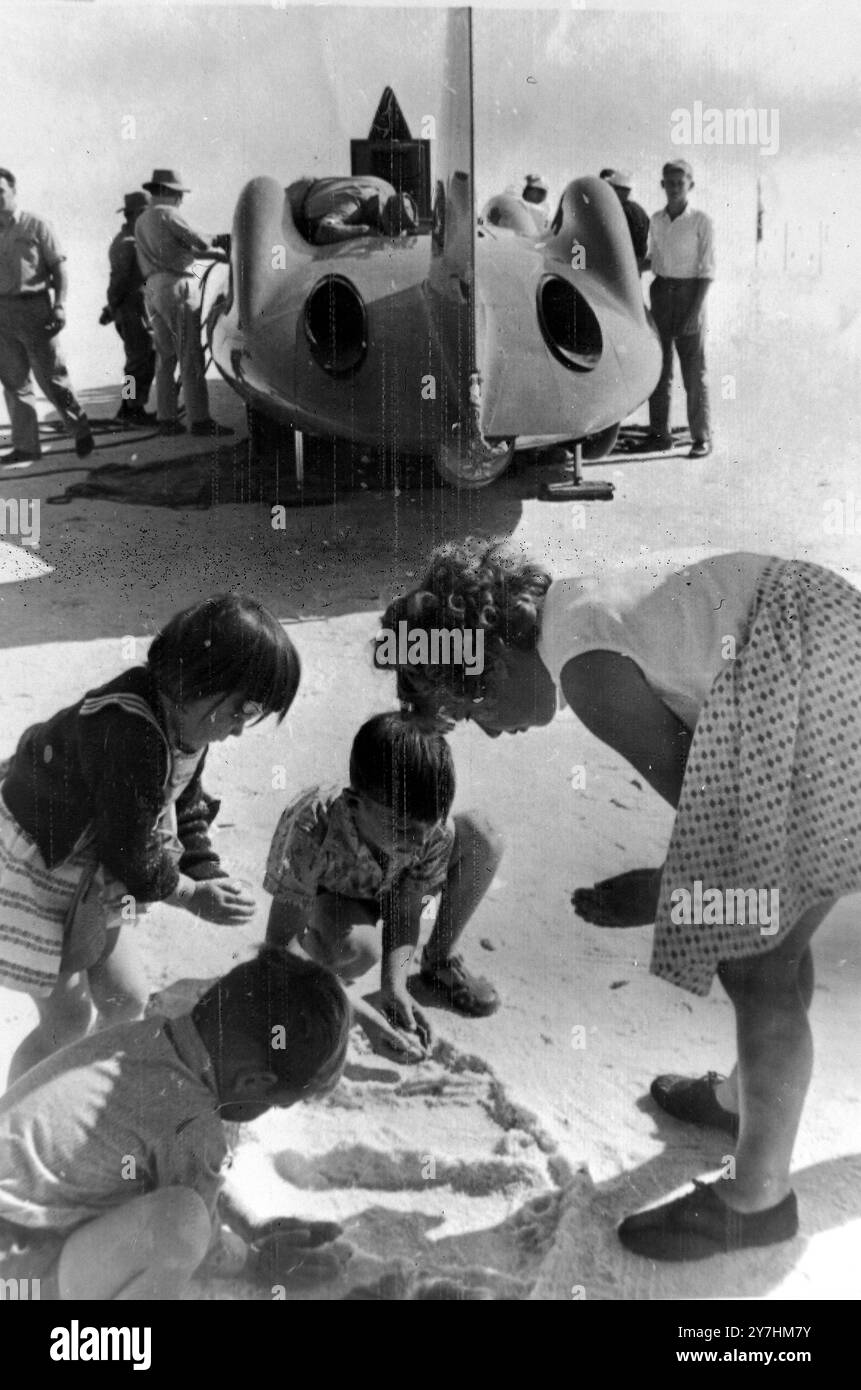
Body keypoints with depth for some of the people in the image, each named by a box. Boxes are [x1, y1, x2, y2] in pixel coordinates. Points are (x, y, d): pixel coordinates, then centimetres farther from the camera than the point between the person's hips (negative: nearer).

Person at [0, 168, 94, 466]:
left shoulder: (36, 226, -1)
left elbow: (59, 268, -2)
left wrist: (59, 305, -12)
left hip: (34, 309, -5)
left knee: (51, 377, -3)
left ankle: (81, 429, 15)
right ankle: (26, 446, 11)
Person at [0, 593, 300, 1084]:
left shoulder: (185, 719, -6)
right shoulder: (131, 735, -36)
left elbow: (185, 804, 6)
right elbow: (128, 849, -26)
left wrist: (208, 872, -7)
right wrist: (190, 894, -13)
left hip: (87, 869, 9)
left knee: (127, 999, 14)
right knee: (68, 1018, 0)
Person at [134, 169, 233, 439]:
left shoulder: (141, 222, 22)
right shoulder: (166, 213, -4)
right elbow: (199, 242, -7)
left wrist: (214, 248, 18)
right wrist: (217, 249, 13)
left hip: (153, 292, 9)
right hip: (177, 288, -9)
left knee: (165, 358, 10)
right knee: (191, 358, -10)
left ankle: (166, 419, 8)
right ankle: (200, 421, -13)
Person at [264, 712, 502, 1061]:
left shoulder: (434, 828, -30)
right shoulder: (311, 832, -41)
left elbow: (405, 913, -18)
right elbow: (279, 943, -39)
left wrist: (394, 984, -35)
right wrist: (361, 1013, -45)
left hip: (385, 891, 5)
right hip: (320, 895, -4)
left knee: (482, 840, -19)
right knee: (359, 948, -42)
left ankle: (440, 961, 0)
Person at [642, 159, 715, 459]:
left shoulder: (702, 221, -8)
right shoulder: (656, 220, 6)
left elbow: (707, 270, -10)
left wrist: (695, 310, -17)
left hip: (690, 294, -5)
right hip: (661, 293, 5)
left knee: (694, 371, -2)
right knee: (658, 367, 5)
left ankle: (702, 437, 4)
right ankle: (659, 433, 12)